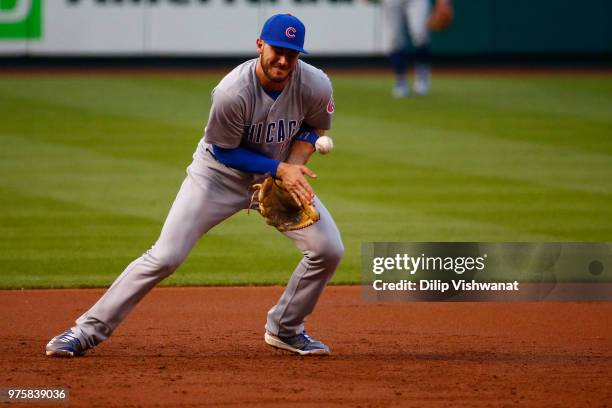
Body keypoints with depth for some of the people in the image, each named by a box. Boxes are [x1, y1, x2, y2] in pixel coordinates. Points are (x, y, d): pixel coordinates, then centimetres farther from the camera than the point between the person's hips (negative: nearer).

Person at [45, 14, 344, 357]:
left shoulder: (315, 86, -22)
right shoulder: (232, 93, -33)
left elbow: (315, 128, 0)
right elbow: (225, 151, -19)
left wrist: (295, 165, -19)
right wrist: (280, 169, -27)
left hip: (280, 173, 4)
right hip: (221, 172, -4)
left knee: (329, 250, -7)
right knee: (165, 256, -14)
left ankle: (286, 329, 16)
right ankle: (89, 329, -5)